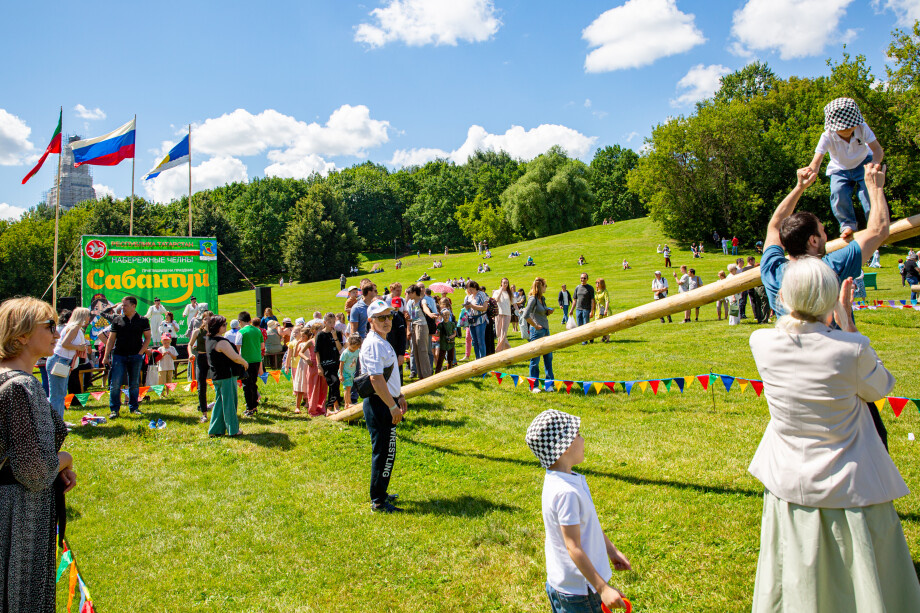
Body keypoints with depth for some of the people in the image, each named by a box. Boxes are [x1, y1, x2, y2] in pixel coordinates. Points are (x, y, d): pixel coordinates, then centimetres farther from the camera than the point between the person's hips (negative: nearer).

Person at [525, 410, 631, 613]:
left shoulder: (569, 479, 1)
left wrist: (611, 550, 21)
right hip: (576, 590, -9)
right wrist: (603, 588, -21)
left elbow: (588, 522, 13)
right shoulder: (566, 492, -29)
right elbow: (573, 547, -26)